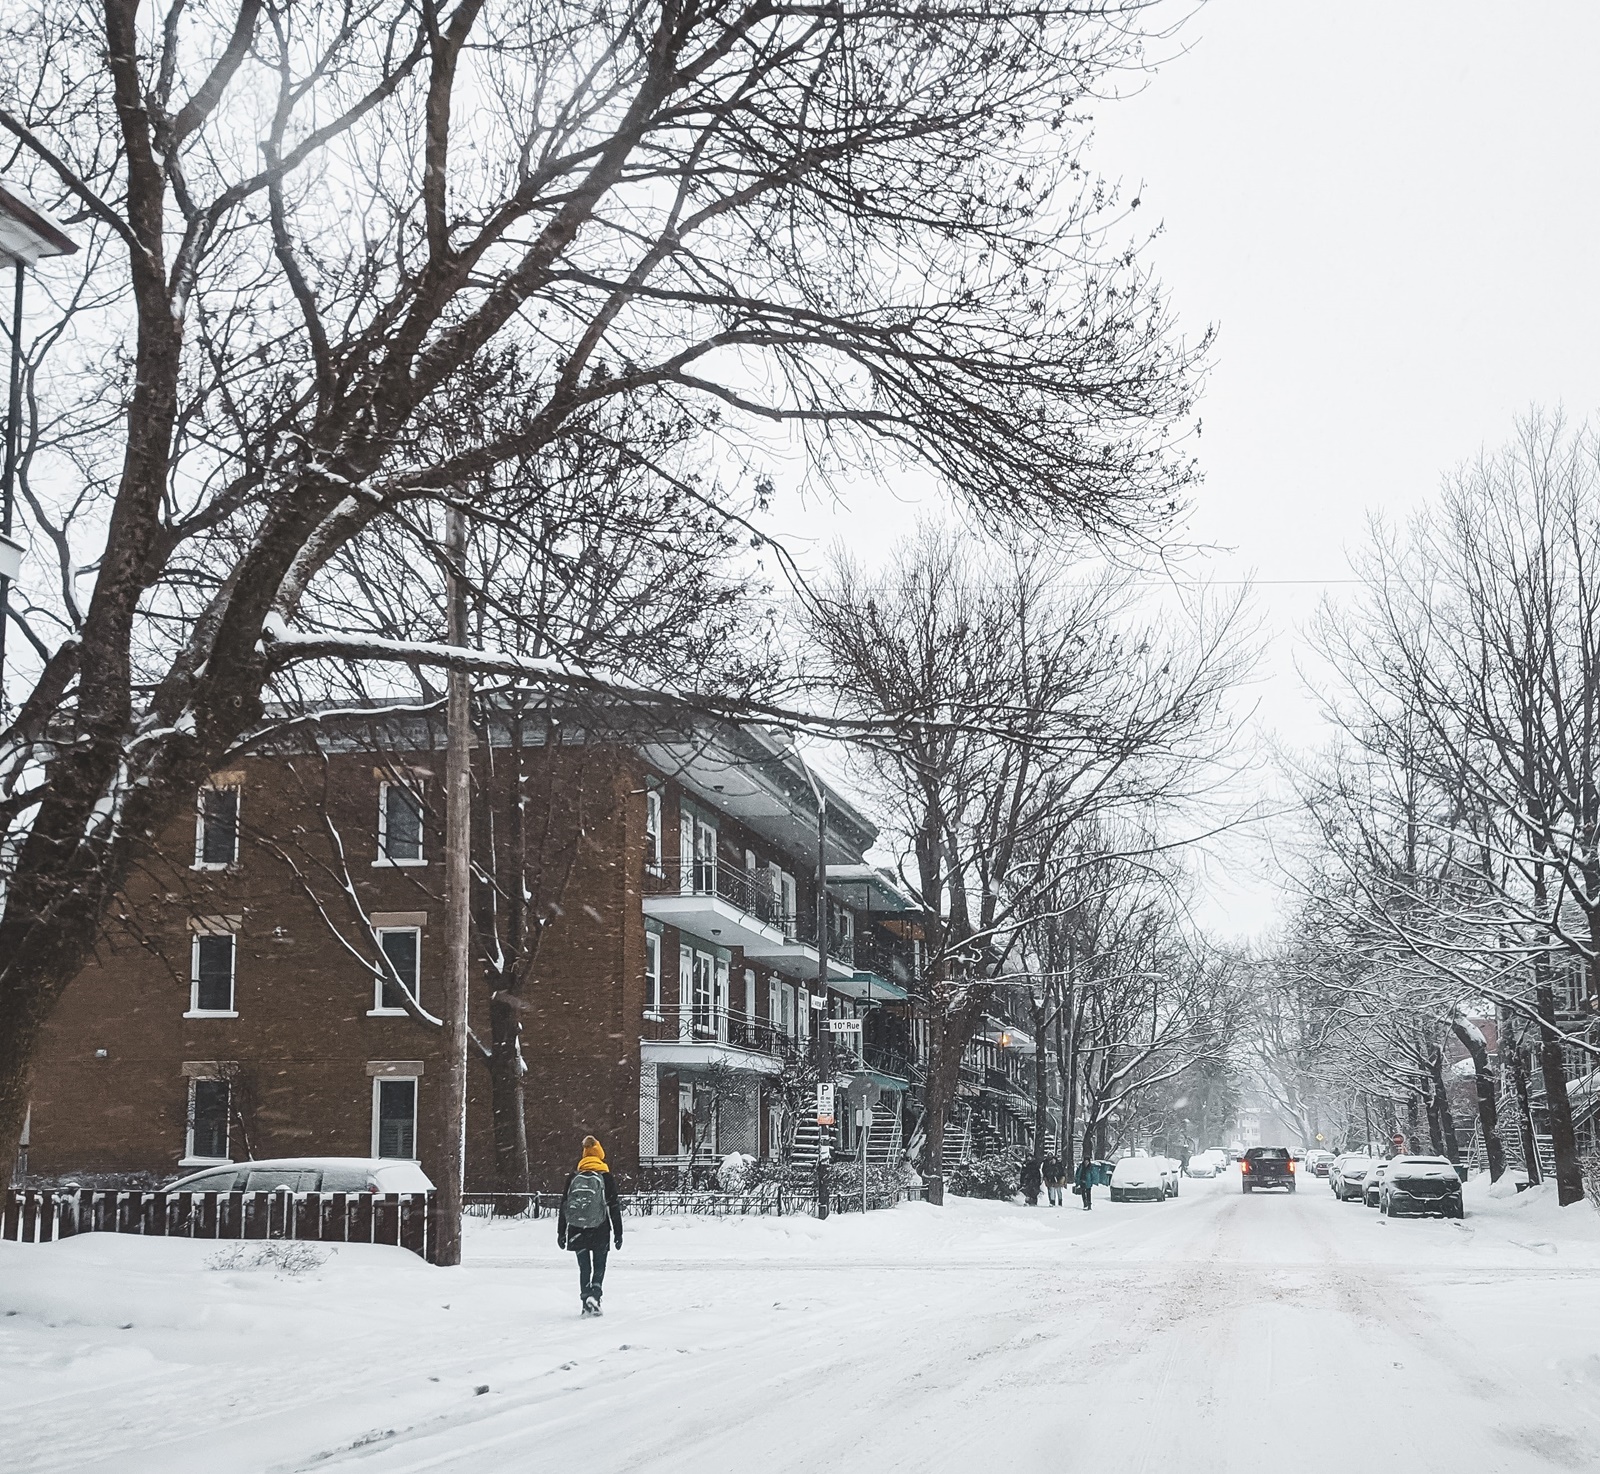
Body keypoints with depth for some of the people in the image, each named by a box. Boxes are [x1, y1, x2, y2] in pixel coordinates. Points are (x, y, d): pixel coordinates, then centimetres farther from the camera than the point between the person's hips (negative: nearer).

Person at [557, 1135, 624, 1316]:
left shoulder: (573, 1178, 5)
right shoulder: (606, 1178, -2)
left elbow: (563, 1206, 6)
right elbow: (614, 1207, -2)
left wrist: (561, 1232, 12)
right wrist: (618, 1233, 2)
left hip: (577, 1232, 2)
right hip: (599, 1232, -2)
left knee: (584, 1268, 10)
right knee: (599, 1267, 10)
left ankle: (587, 1304, 3)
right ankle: (594, 1296, -11)